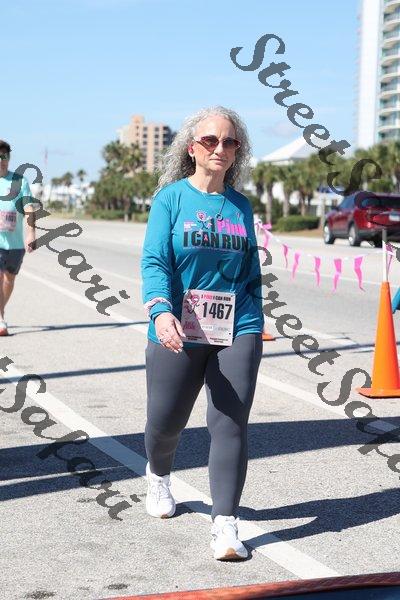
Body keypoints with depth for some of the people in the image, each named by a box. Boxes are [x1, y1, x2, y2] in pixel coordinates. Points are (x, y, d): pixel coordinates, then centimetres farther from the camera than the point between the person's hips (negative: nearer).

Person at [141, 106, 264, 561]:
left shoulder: (241, 206, 10)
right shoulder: (171, 198, -1)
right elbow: (153, 261, -12)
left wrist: (254, 325, 13)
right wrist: (161, 311, -28)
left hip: (237, 332, 2)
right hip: (177, 333, -2)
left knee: (230, 424, -7)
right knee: (166, 420, 10)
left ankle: (225, 525, -3)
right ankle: (158, 476, 45)